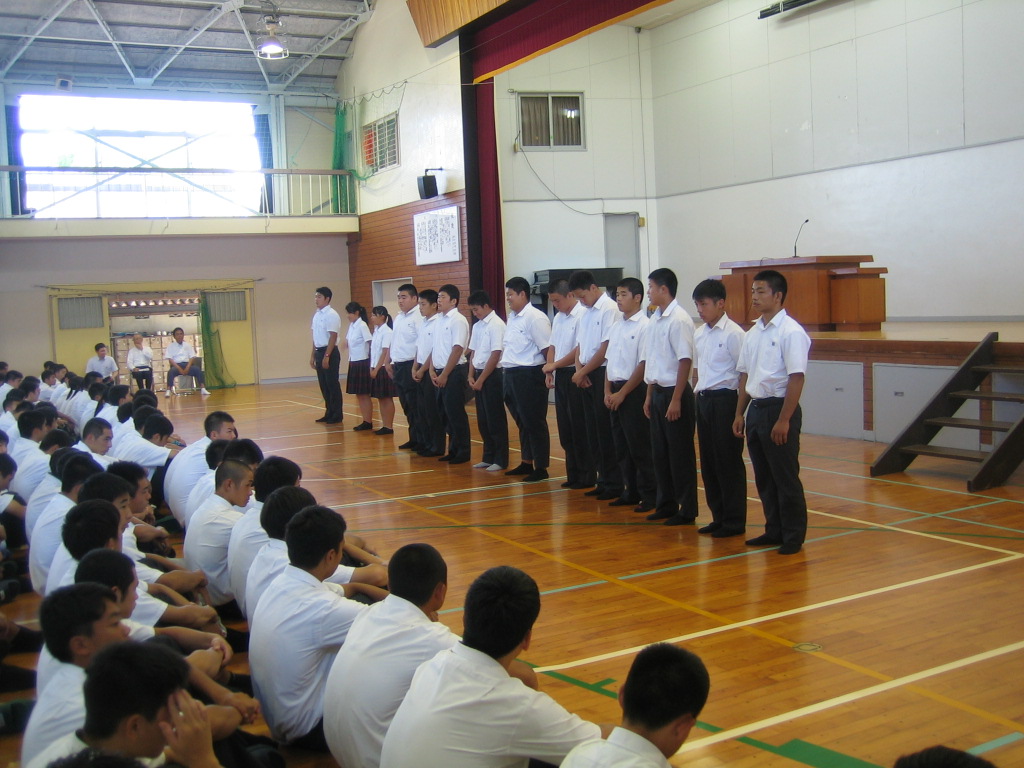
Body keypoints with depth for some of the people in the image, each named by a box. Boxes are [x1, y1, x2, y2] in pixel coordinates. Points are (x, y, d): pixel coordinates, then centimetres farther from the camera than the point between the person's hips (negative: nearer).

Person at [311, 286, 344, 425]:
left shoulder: (331, 315, -13)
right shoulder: (316, 315, 12)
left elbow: (333, 337, -17)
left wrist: (327, 356, -20)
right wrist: (313, 355, 18)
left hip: (330, 352, -8)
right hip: (319, 352, 8)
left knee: (333, 384, -1)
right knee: (324, 385, 13)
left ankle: (336, 416, 7)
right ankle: (329, 413, 22)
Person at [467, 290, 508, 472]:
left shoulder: (496, 325, -12)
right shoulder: (477, 326, 11)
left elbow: (495, 355, -16)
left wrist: (481, 379, -13)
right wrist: (471, 376, 4)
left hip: (492, 375, -7)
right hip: (479, 375, 7)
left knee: (495, 419, -1)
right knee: (482, 419, 11)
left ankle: (500, 459, 7)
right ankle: (488, 457, 20)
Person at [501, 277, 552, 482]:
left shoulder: (535, 317, -14)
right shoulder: (512, 317, 14)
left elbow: (547, 349, -15)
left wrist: (548, 373, -10)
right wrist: (505, 365, 13)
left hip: (529, 375, -9)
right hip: (512, 374, 9)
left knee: (534, 423, -1)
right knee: (522, 422, 17)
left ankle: (541, 468, 8)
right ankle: (526, 463, 28)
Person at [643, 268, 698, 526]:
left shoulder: (679, 320, -15)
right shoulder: (655, 319, 10)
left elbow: (685, 361, -17)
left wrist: (676, 399, -19)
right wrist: (650, 395, 15)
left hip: (674, 392, -8)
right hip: (657, 391, 8)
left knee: (680, 455, 1)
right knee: (660, 452, 14)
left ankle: (687, 510, 11)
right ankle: (666, 504, 25)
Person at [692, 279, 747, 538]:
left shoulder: (733, 334, -11)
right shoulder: (699, 334, 11)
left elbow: (744, 372, -12)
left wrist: (739, 411, -13)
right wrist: (697, 393, 10)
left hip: (724, 400, -8)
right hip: (703, 400, 8)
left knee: (729, 462, 0)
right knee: (708, 462, 12)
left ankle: (734, 521, 10)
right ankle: (718, 516, 23)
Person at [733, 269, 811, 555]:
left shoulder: (791, 332, -13)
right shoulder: (752, 333, 10)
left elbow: (796, 378, -16)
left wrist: (784, 420, -19)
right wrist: (739, 413, 13)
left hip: (778, 408, -7)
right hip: (755, 409, 8)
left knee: (786, 478, 1)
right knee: (763, 477, 14)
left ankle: (794, 537, 12)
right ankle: (774, 531, 26)